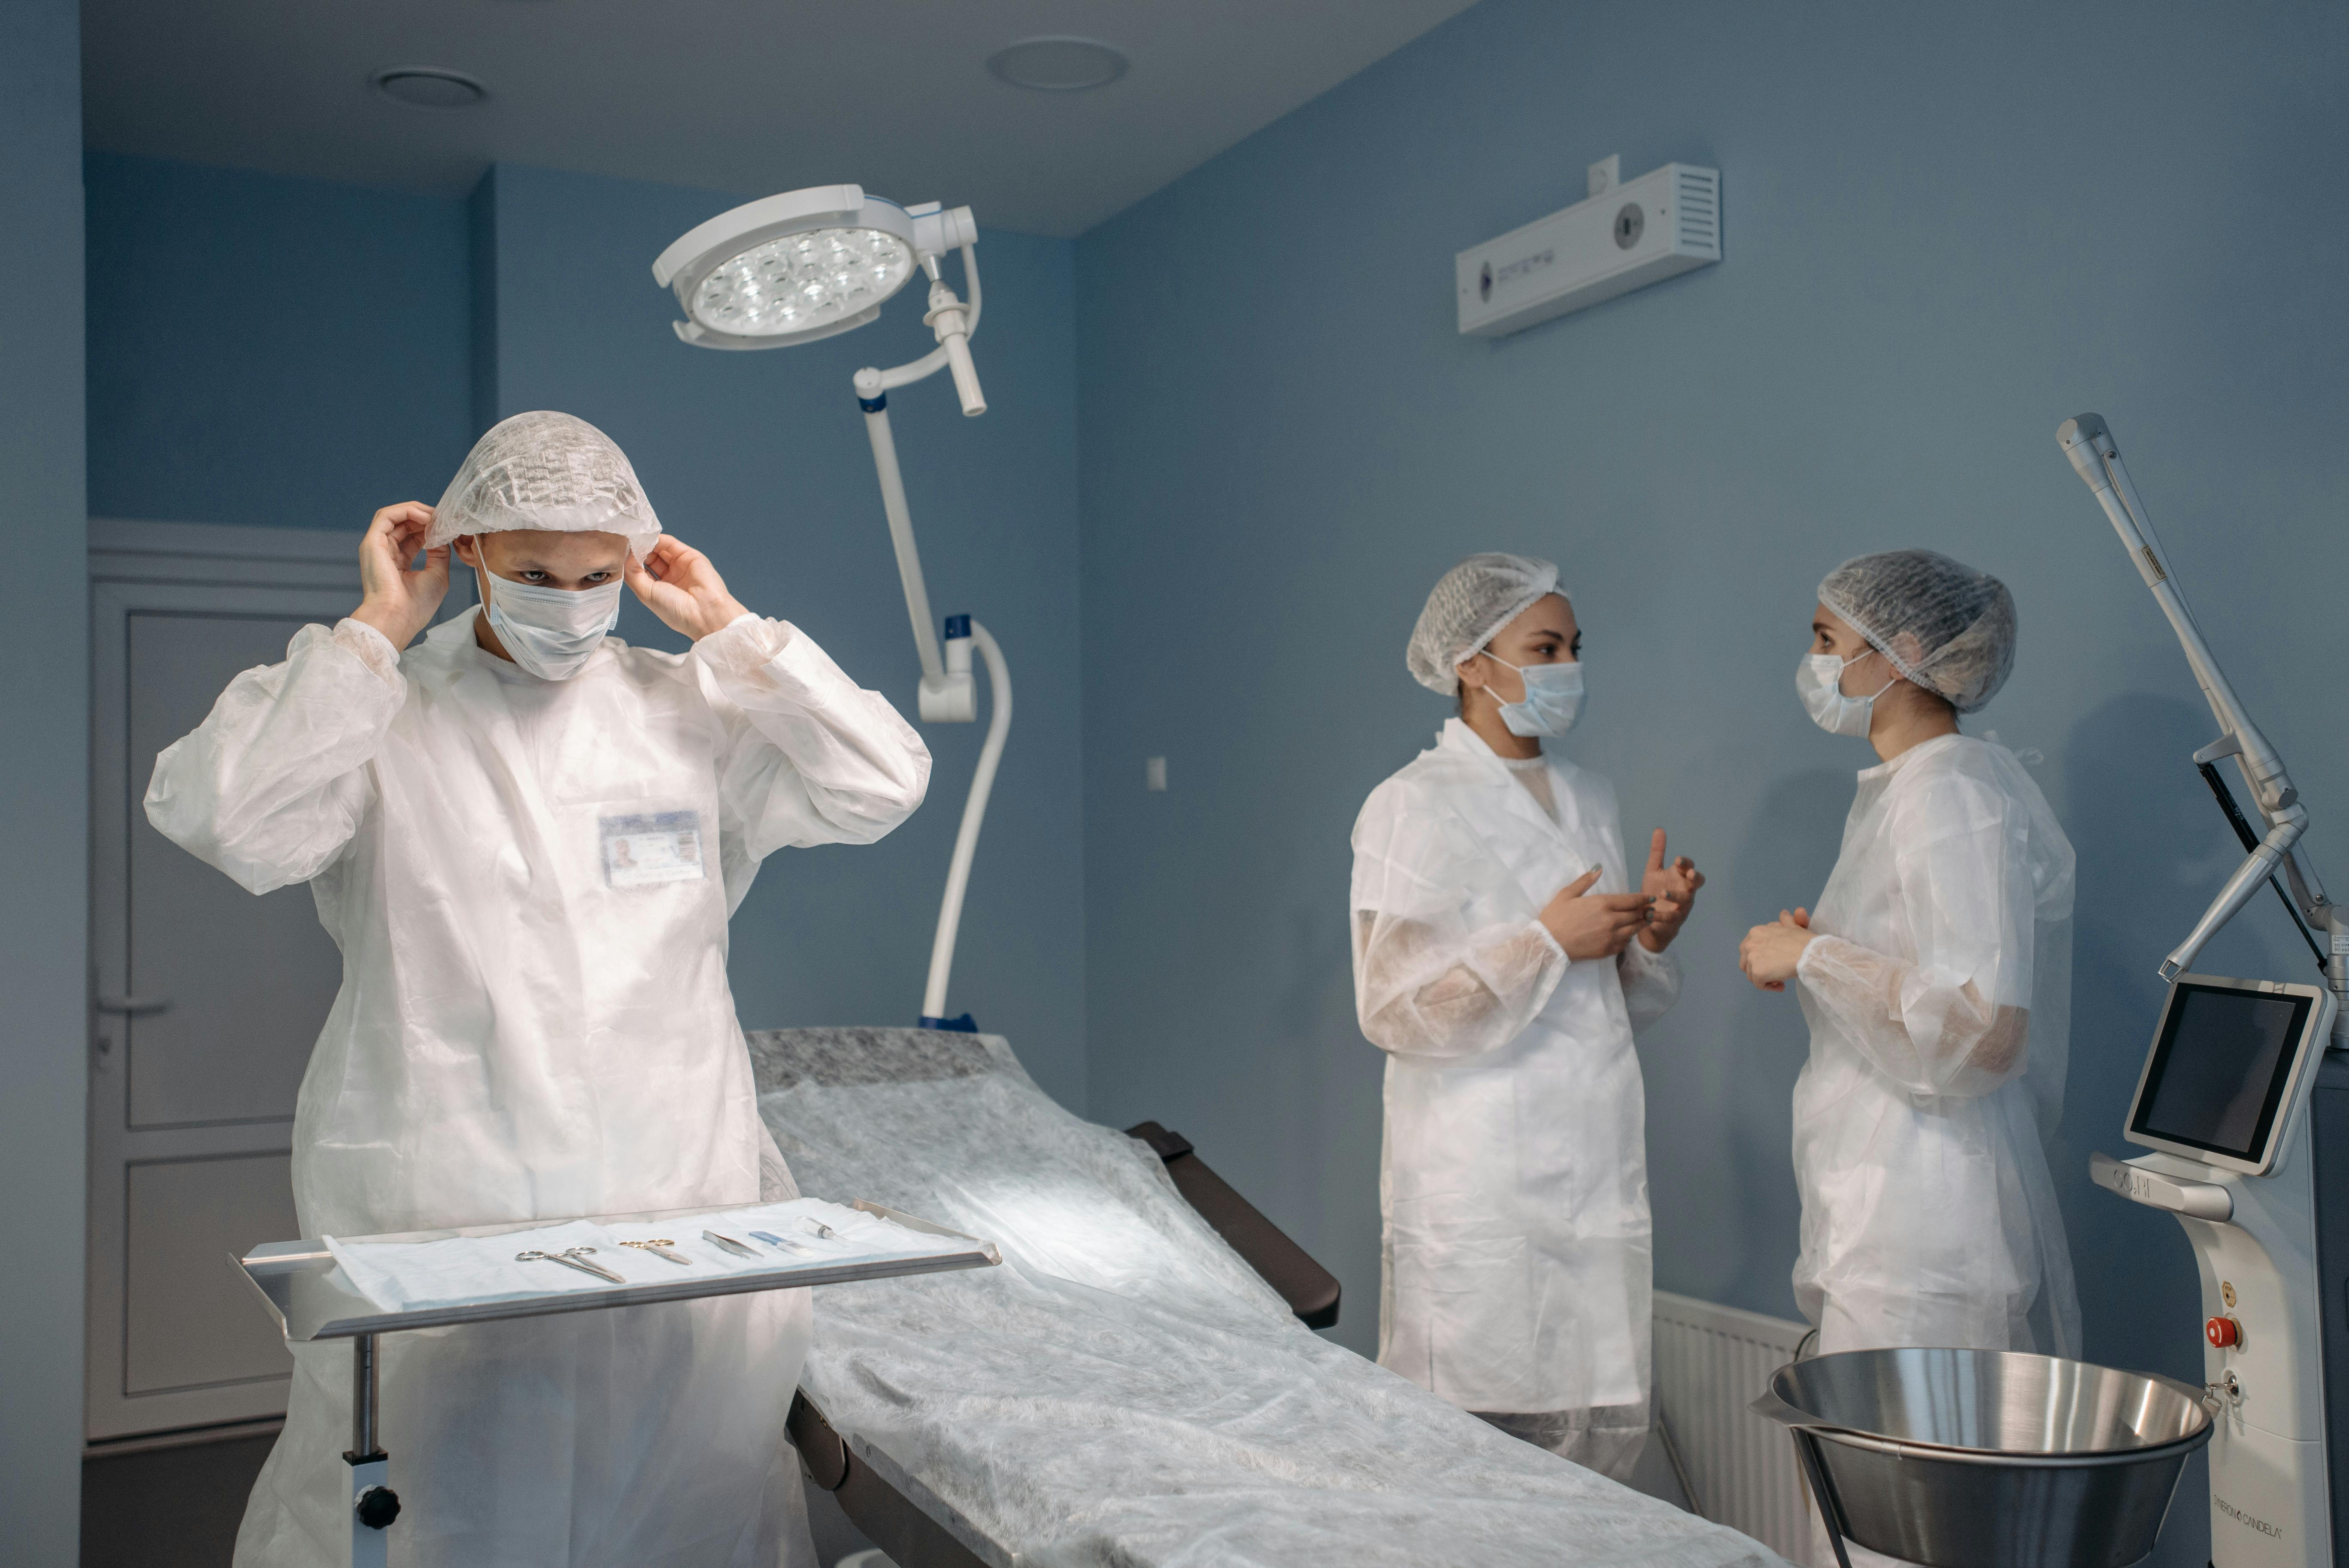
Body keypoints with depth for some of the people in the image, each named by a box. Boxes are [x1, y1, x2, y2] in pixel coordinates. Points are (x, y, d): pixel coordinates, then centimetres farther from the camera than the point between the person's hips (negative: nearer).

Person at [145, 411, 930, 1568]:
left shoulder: (689, 712, 8)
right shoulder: (382, 716, 1)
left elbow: (881, 787, 0)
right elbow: (218, 816, -16)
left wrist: (727, 628, 0)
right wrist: (373, 631, -10)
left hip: (678, 1202, 2)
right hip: (438, 1219, -2)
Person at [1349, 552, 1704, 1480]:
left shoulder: (1589, 800, 14)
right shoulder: (1415, 806, -8)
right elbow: (1392, 1008, -14)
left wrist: (1647, 938, 0)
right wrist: (1547, 942, -17)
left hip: (1597, 1174, 7)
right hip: (1479, 1188, -6)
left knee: (1608, 1432, 9)